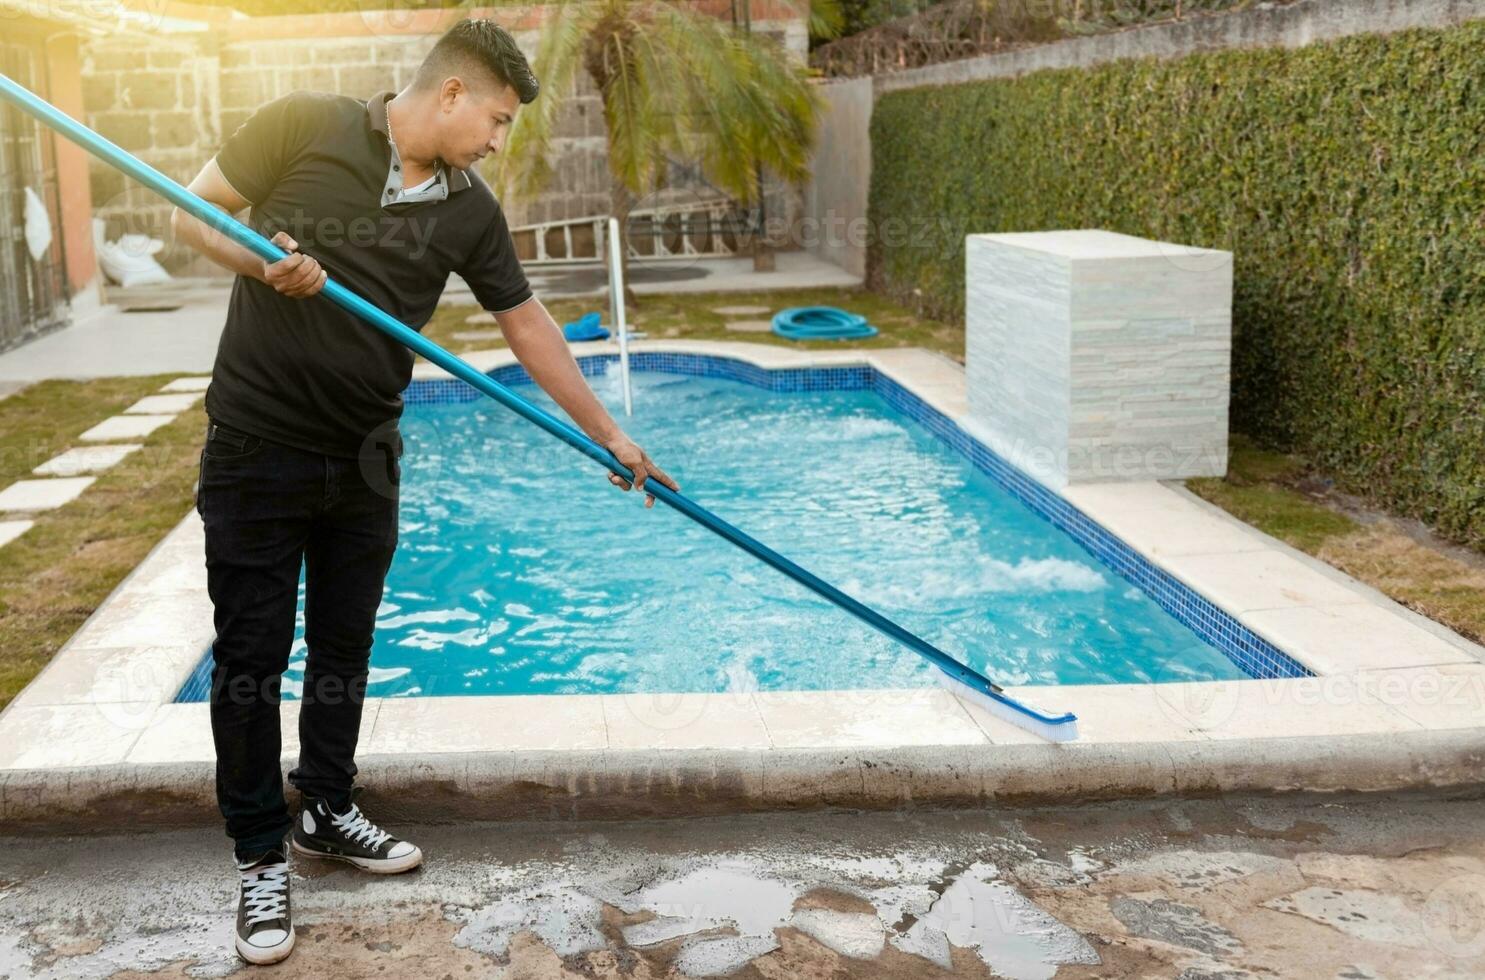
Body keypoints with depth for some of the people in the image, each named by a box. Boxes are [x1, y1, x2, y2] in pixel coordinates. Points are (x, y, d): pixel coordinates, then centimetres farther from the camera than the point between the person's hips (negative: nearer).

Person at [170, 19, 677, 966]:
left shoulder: (471, 210, 1)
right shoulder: (305, 126, -10)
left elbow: (530, 328, 6)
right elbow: (196, 212, -4)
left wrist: (612, 436, 6)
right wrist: (266, 263, -24)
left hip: (364, 459, 5)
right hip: (258, 447, -4)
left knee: (344, 644, 15)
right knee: (252, 656, 2)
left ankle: (328, 811, 34)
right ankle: (261, 858, 15)